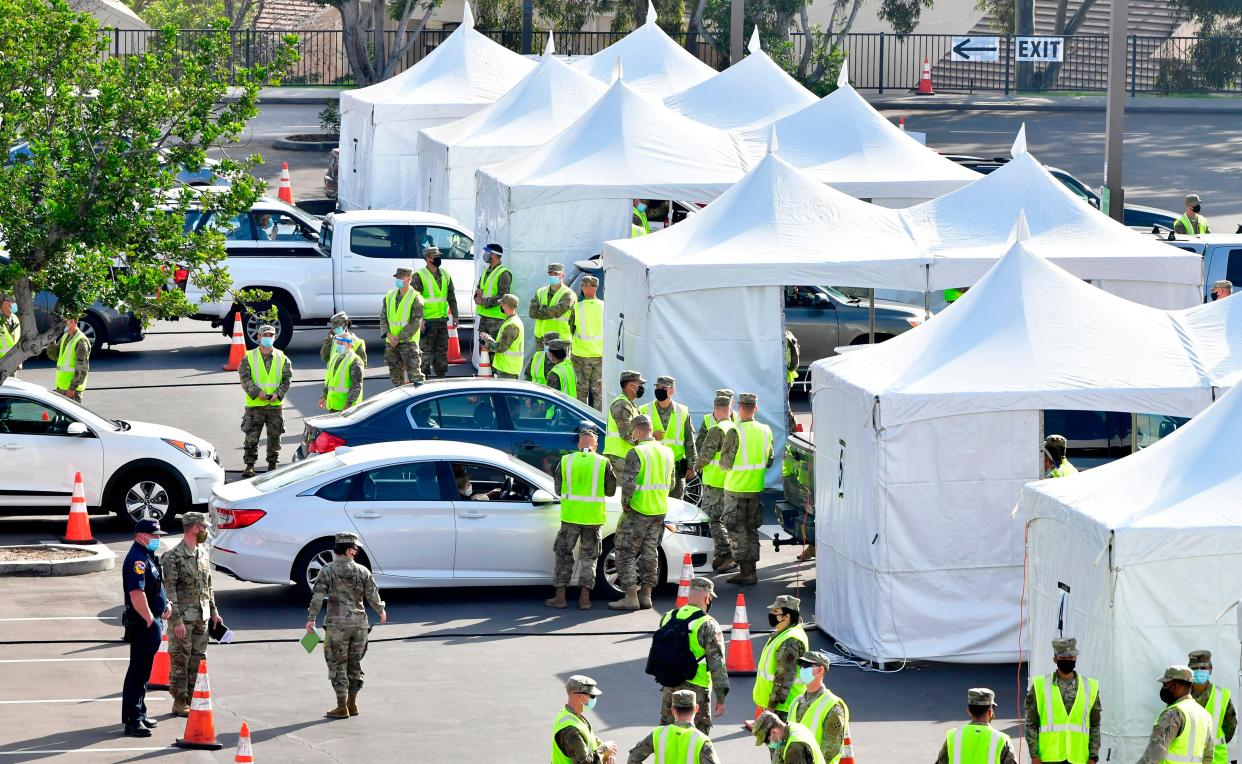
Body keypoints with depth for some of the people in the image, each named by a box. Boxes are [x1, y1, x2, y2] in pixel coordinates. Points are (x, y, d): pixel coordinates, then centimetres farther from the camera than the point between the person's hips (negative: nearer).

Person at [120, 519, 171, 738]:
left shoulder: (149, 556, 15)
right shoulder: (137, 560, -19)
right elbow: (137, 594, -27)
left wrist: (165, 603, 13)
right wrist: (150, 621, -23)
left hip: (152, 622, 11)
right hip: (142, 623, -11)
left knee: (143, 670, 19)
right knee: (138, 671, -8)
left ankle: (139, 714, 29)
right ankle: (132, 720, -8)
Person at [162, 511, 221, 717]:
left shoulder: (204, 553, 10)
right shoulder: (174, 557, -14)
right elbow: (169, 591, -16)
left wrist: (213, 611, 16)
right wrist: (177, 620, -19)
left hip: (202, 616, 7)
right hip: (183, 617, -7)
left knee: (198, 660, 11)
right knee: (180, 660, -1)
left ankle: (193, 698, 19)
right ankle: (180, 703, 5)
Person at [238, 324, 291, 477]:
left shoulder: (282, 358, 7)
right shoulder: (249, 357, 1)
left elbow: (287, 378, 5)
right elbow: (244, 378, -4)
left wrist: (278, 394, -10)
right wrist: (257, 392, -16)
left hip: (276, 405, 2)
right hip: (255, 405, -2)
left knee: (274, 436, 7)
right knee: (251, 437, -2)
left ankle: (272, 464, 18)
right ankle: (250, 465, 6)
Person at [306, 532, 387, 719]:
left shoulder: (327, 571, -5)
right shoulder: (362, 572, 1)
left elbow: (318, 596, -10)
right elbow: (373, 596, 4)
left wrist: (311, 618, -4)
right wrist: (381, 611, 22)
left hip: (337, 624, -3)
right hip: (360, 623, 3)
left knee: (338, 666, 2)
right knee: (354, 664, 15)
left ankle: (342, 707, 1)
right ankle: (352, 704, 20)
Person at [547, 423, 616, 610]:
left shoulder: (566, 461, -3)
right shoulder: (603, 463, -5)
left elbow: (558, 489, 6)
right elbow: (610, 490, 3)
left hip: (570, 516, 0)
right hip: (593, 517, 0)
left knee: (563, 553, 11)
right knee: (588, 556, 9)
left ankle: (560, 596, 10)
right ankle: (584, 598, 6)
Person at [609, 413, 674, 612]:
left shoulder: (636, 453, -16)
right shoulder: (666, 452, 8)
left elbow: (628, 482, -23)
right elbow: (670, 482, 17)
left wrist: (625, 503, -11)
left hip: (638, 511, -7)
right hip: (660, 510, 7)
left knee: (625, 553, 0)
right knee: (650, 552, 14)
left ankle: (631, 597, -5)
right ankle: (646, 595, 16)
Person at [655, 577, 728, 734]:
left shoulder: (667, 618, 5)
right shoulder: (708, 625, -13)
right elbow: (717, 664, -13)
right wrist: (721, 698, -8)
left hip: (669, 686, 6)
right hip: (695, 689, -6)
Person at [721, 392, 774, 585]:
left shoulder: (734, 433, -17)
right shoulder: (766, 431, 0)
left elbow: (725, 462, -13)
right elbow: (769, 461, 9)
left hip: (736, 489, -5)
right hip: (756, 488, 5)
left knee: (737, 531, 2)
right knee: (752, 530, 16)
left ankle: (746, 571, -1)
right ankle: (752, 570, 17)